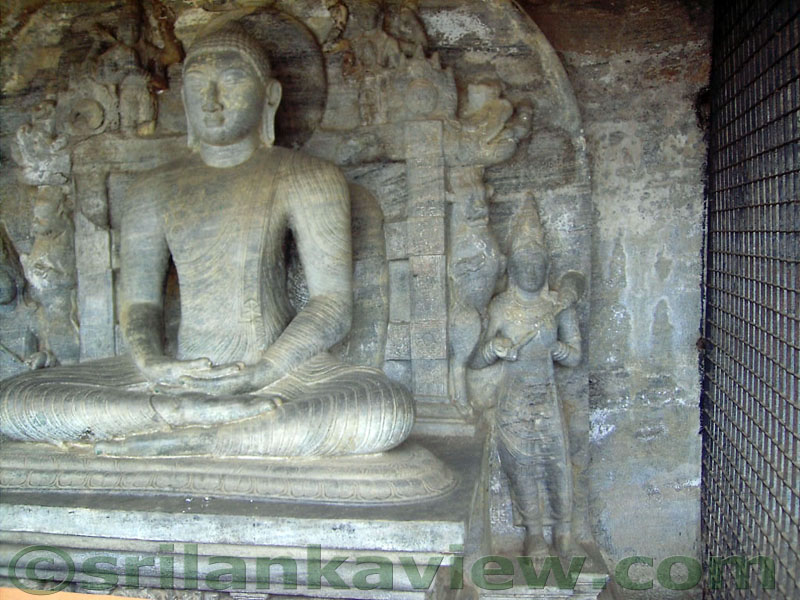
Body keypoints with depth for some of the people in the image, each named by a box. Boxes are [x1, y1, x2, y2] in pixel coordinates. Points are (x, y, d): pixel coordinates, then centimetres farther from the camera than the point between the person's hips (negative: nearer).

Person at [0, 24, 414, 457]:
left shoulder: (303, 178, 3)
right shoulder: (154, 192, 13)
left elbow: (332, 303, -5)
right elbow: (138, 303, 10)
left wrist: (260, 374, -19)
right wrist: (151, 365, -13)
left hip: (279, 369, -3)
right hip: (180, 372, 3)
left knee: (388, 411, -35)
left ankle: (185, 440, -26)